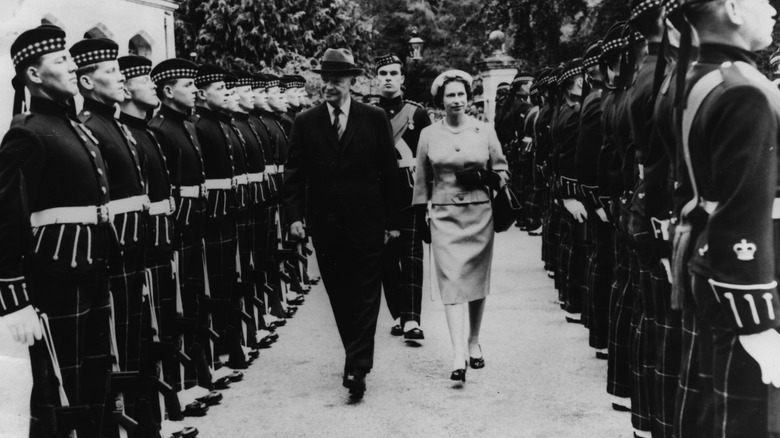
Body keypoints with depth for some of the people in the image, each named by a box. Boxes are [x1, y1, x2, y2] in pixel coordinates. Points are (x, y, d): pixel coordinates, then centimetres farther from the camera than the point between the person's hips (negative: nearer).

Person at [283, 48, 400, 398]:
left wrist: (391, 221, 1)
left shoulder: (374, 118, 0)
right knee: (340, 297, 10)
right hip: (325, 224, 2)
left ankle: (357, 368, -2)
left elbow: (389, 172, 2)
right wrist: (295, 215, -7)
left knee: (365, 297, -3)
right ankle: (357, 356, 26)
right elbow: (294, 174, 4)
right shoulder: (305, 123, 4)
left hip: (366, 222, -2)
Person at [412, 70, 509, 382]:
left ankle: (474, 342, 27)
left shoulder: (485, 131, 3)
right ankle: (458, 355, -15)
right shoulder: (428, 134, 4)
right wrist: (419, 218, 6)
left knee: (477, 279, 9)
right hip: (444, 216, -1)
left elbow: (503, 172, 9)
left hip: (479, 214, 1)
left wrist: (482, 177, -12)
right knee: (451, 280, -10)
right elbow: (421, 181, 10)